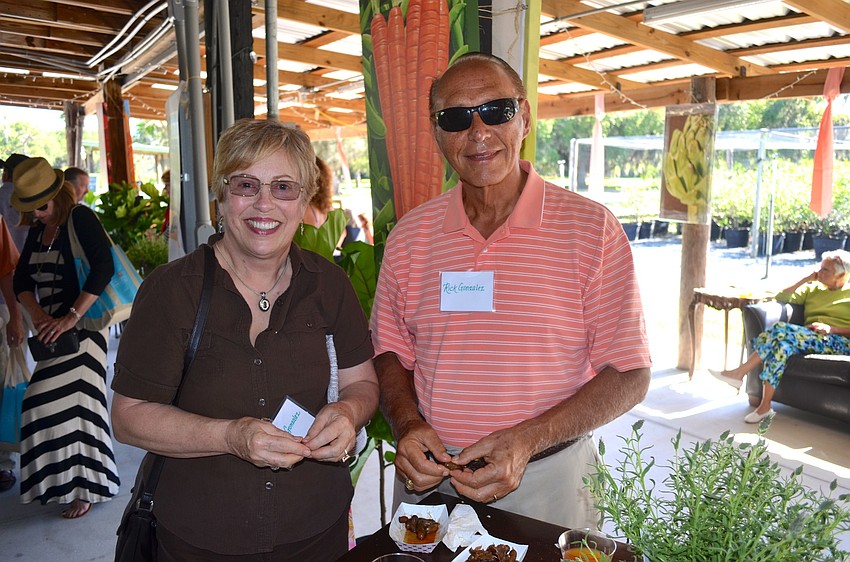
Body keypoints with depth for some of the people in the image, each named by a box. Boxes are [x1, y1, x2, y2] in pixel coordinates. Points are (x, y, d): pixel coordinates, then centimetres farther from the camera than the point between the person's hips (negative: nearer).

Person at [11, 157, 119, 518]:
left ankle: (86, 488, 8)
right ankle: (63, 480, 25)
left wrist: (71, 317, -25)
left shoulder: (81, 219, -10)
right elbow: (22, 279, 9)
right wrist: (37, 315, -11)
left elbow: (103, 267, -22)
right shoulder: (37, 230, 13)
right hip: (50, 327, 7)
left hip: (81, 325, -7)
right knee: (47, 405, 10)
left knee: (74, 403, -5)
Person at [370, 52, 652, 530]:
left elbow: (630, 374, -9)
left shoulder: (592, 229, -10)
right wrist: (408, 425, -12)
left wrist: (527, 440, -20)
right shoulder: (408, 236, 0)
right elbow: (391, 352, 7)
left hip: (545, 482, -2)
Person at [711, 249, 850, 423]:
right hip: (809, 341, 5)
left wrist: (832, 329, -13)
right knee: (783, 343, -34)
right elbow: (781, 298, 16)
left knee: (783, 330, -33)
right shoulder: (813, 288, 27)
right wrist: (806, 279, 11)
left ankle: (739, 373, -30)